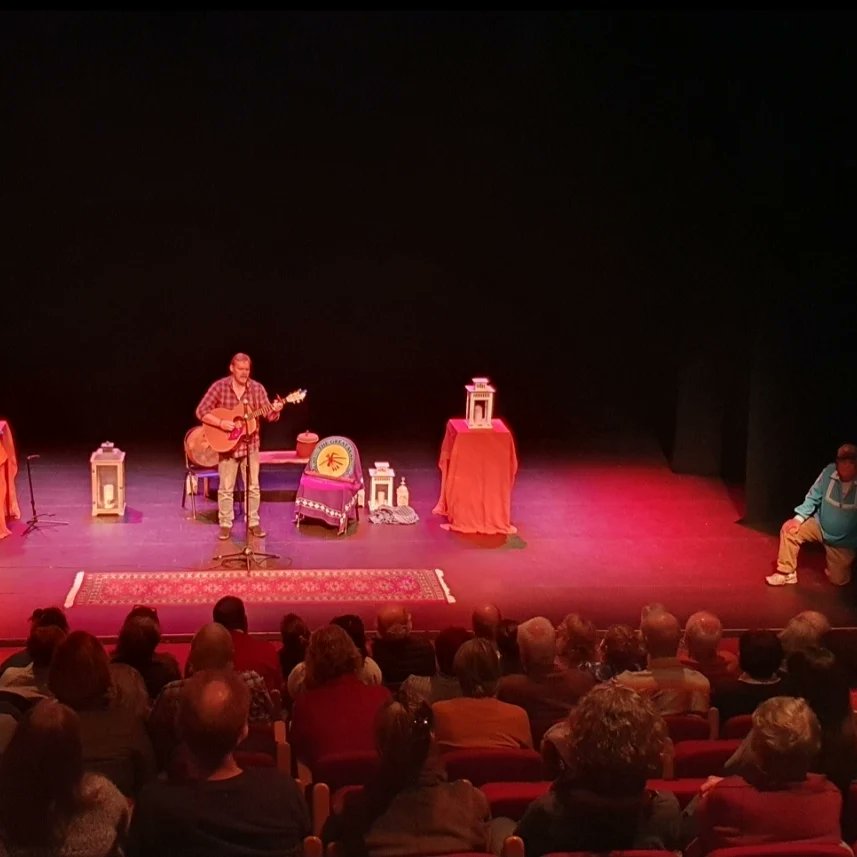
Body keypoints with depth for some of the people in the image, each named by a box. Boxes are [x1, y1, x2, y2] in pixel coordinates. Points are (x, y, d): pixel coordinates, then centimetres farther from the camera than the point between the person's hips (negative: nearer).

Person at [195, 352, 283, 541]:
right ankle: (225, 525, 14)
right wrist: (221, 423, -23)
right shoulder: (219, 387, -9)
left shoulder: (257, 388, -2)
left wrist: (275, 410, -28)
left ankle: (253, 523, 18)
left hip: (250, 444, 2)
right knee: (226, 488, 5)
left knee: (253, 486, 7)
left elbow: (269, 415, -5)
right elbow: (201, 411, -10)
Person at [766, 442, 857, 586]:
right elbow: (813, 497, -4)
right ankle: (786, 573, -2)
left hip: (844, 540, -2)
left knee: (838, 579, 1)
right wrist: (799, 518, -15)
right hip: (820, 525, 2)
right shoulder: (829, 472, -18)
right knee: (789, 529, -17)